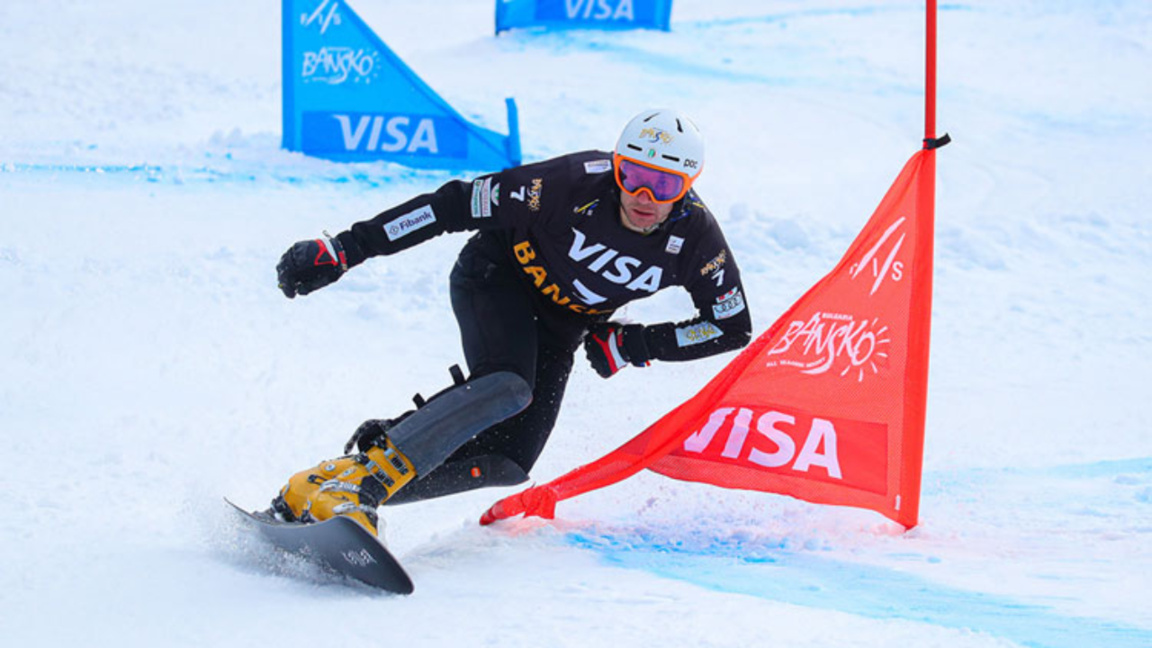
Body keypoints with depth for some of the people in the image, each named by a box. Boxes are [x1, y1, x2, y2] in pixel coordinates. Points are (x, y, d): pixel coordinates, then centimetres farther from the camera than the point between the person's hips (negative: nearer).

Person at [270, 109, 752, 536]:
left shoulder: (695, 239, -21)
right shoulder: (574, 184, -32)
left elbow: (733, 328, -7)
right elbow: (455, 205, -28)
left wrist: (636, 344, -17)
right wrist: (344, 249, -30)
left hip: (560, 324, 5)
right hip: (496, 279, -5)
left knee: (508, 462, -12)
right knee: (509, 387, -35)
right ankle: (352, 482, -39)